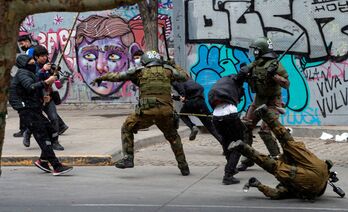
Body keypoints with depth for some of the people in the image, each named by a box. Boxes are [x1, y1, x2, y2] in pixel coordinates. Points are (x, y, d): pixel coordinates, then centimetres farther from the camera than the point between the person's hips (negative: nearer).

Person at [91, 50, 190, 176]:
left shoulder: (140, 72, 11)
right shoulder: (168, 71, 16)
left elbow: (117, 76, 16)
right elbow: (184, 78, 31)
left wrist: (100, 78, 29)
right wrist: (173, 66, 47)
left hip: (146, 112, -2)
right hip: (166, 112, 2)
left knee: (127, 129, 17)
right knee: (173, 137, 23)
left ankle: (128, 158, 4)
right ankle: (183, 167, 20)